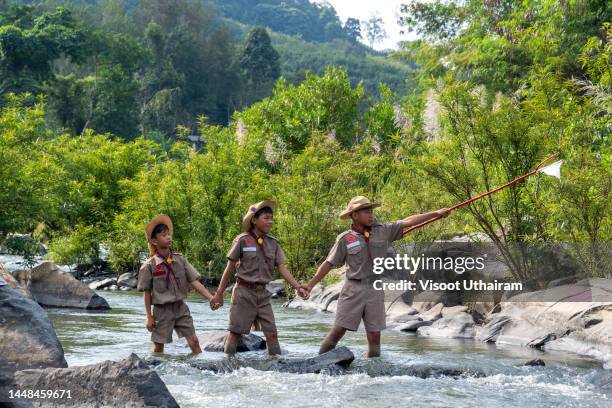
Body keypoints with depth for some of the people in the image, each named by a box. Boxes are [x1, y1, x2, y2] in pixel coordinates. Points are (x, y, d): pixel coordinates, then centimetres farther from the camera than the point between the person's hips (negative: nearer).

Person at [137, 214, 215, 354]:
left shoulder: (180, 260, -2)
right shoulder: (149, 265, -10)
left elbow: (195, 281, -4)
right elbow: (147, 293, -4)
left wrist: (211, 298, -14)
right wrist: (149, 317, -4)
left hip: (181, 307, 3)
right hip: (162, 309, -2)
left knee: (194, 341, -1)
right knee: (158, 347, 6)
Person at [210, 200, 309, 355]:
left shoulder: (273, 243, 5)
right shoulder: (242, 240, -8)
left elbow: (282, 268, 2)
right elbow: (229, 268, -3)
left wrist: (298, 287, -11)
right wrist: (219, 294, -1)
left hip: (263, 294, 4)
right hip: (244, 292, -4)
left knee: (272, 333, 1)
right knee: (235, 333, -1)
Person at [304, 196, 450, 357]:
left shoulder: (383, 231, 6)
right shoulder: (345, 238, -1)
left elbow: (408, 221, 5)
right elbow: (329, 264, 2)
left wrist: (436, 213, 2)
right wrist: (310, 285, -1)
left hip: (375, 290, 2)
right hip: (353, 289, -2)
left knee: (374, 333, 2)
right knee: (339, 329, -6)